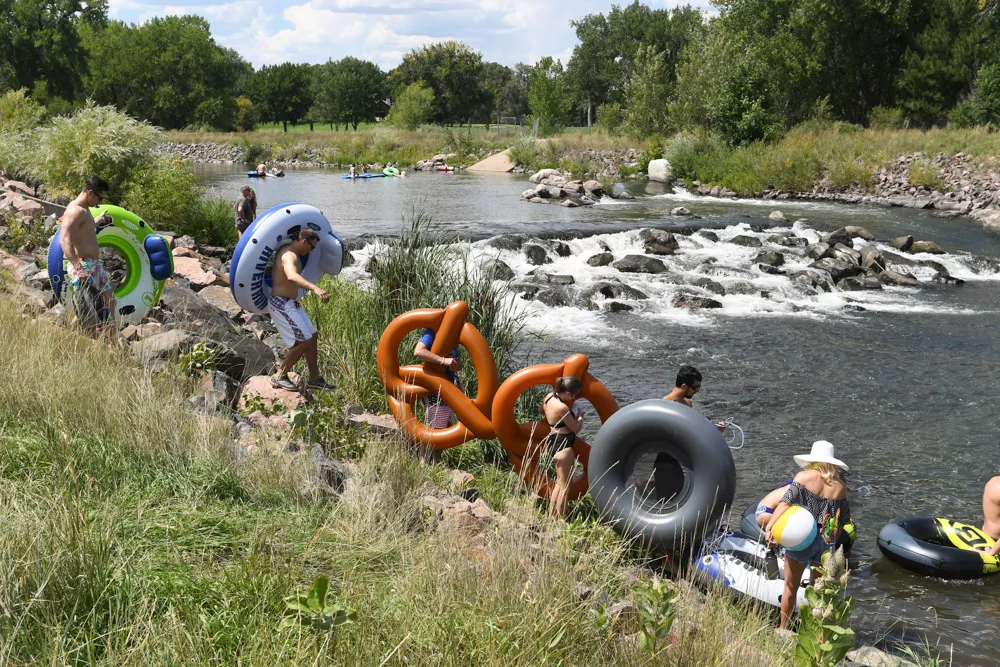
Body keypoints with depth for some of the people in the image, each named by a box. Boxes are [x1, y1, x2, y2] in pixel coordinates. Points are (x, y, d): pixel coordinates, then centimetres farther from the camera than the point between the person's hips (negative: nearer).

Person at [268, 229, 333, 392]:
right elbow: (292, 276, -45)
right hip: (282, 304, -11)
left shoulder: (288, 251, 10)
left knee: (311, 337, 12)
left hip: (290, 304, 11)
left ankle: (314, 379, 19)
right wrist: (314, 288, -59)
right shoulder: (289, 256, -23)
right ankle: (280, 377, 0)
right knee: (304, 341, -11)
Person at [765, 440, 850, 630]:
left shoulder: (804, 477, -5)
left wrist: (769, 526, -21)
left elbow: (786, 502, -16)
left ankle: (782, 628, 22)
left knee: (791, 586, 12)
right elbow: (844, 519, 11)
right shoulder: (840, 486, 6)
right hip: (826, 544, 3)